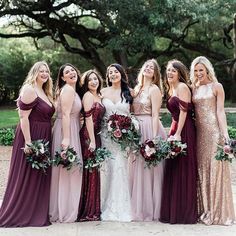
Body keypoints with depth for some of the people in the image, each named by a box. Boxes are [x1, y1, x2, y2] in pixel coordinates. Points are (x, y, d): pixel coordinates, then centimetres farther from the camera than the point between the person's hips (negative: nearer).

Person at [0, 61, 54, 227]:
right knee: (26, 177, 0)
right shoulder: (29, 90, -13)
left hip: (43, 139, 9)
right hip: (31, 138, -9)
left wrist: (47, 139, 14)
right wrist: (28, 142, -23)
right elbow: (23, 117, -18)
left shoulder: (45, 92, 14)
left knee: (40, 176, 14)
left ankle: (37, 213, 25)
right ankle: (20, 214, 13)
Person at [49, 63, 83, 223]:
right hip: (67, 131, -10)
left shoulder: (74, 90, 17)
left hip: (71, 130, 10)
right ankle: (64, 211, 5)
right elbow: (65, 115, -21)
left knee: (70, 168, 13)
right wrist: (66, 138, -26)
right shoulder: (68, 89, -13)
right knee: (68, 169, -4)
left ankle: (64, 208, 22)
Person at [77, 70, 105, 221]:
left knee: (95, 171, 12)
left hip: (96, 136, 9)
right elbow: (88, 118, -15)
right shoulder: (88, 96, -8)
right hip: (89, 136, -9)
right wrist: (92, 140, -19)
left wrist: (96, 139, 9)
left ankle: (93, 209, 21)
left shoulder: (99, 96, 17)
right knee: (90, 172, -5)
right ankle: (87, 211, 3)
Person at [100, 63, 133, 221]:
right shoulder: (103, 92, 8)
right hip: (107, 134, 0)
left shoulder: (129, 92, 7)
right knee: (108, 168, -3)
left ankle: (122, 208, 6)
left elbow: (132, 114, 7)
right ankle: (109, 208, 7)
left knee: (121, 167, -5)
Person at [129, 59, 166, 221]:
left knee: (148, 169, -3)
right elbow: (134, 112, 14)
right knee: (137, 169, 9)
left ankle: (150, 210, 7)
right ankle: (138, 208, 19)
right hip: (136, 131, 7)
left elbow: (155, 115, -11)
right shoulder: (137, 89, 17)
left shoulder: (154, 89, -4)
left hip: (149, 129, -7)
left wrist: (153, 137, -18)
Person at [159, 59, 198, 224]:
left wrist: (178, 134, -21)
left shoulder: (182, 87, -7)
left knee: (182, 169, -5)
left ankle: (184, 212, 4)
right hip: (175, 130, 9)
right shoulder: (171, 89, 20)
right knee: (173, 170, 11)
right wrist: (173, 132, 13)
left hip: (184, 131, -9)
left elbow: (184, 111, -15)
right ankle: (173, 211, 19)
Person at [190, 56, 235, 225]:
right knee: (201, 170, 8)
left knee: (215, 168, -3)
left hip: (214, 131, -5)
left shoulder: (216, 87, 0)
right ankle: (205, 209, 18)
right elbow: (193, 112, 11)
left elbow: (220, 111, -5)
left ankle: (218, 211, 7)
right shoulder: (195, 89, 14)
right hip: (199, 132, 5)